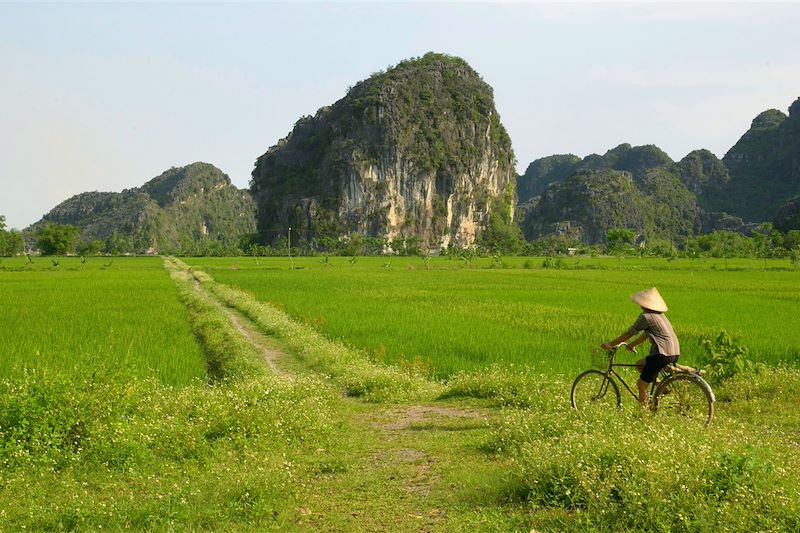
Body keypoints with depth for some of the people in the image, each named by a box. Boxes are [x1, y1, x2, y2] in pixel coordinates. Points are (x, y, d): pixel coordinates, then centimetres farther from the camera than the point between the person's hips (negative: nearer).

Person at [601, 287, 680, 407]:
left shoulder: (646, 316, -9)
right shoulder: (659, 315, 18)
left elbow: (629, 333, -5)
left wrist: (611, 344, 3)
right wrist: (632, 344, 33)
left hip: (663, 354, -9)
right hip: (675, 353, 9)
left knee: (642, 384, -1)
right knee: (639, 364, 24)